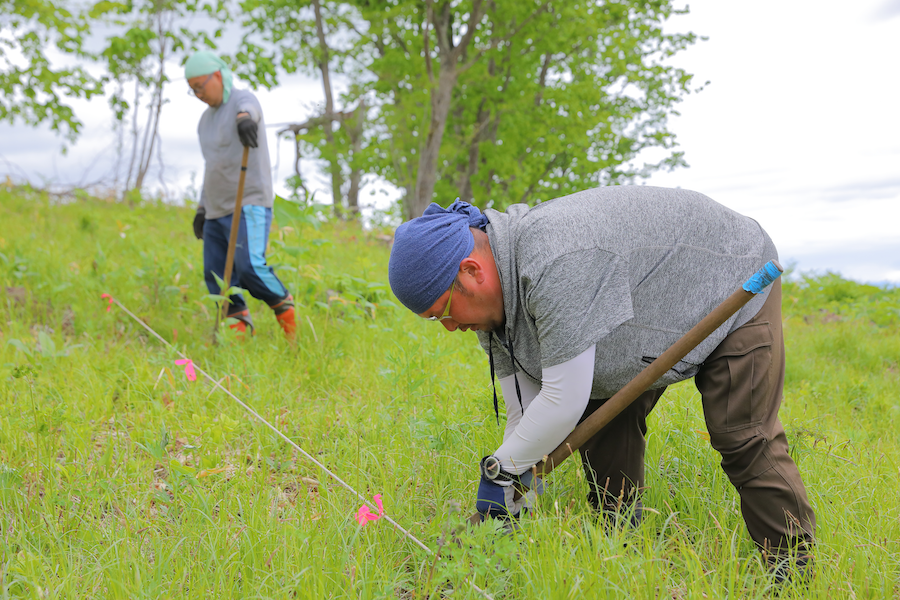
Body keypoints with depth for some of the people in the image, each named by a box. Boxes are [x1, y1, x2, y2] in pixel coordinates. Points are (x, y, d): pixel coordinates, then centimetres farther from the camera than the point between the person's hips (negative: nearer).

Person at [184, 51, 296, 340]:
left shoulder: (243, 99, -6)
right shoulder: (206, 119, 20)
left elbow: (249, 108, -33)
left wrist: (245, 117, -58)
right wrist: (202, 208, 22)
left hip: (249, 205, -8)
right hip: (217, 211, 8)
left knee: (249, 267, -22)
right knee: (215, 275, 1)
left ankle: (285, 309, 1)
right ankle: (240, 328, 10)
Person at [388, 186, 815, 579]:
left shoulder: (556, 262, -41)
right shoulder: (491, 297, -10)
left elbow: (565, 399, -38)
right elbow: (524, 409, -6)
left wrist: (499, 468, -24)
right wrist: (511, 510, -5)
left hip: (733, 280, -8)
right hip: (650, 298, 8)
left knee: (744, 439, -11)